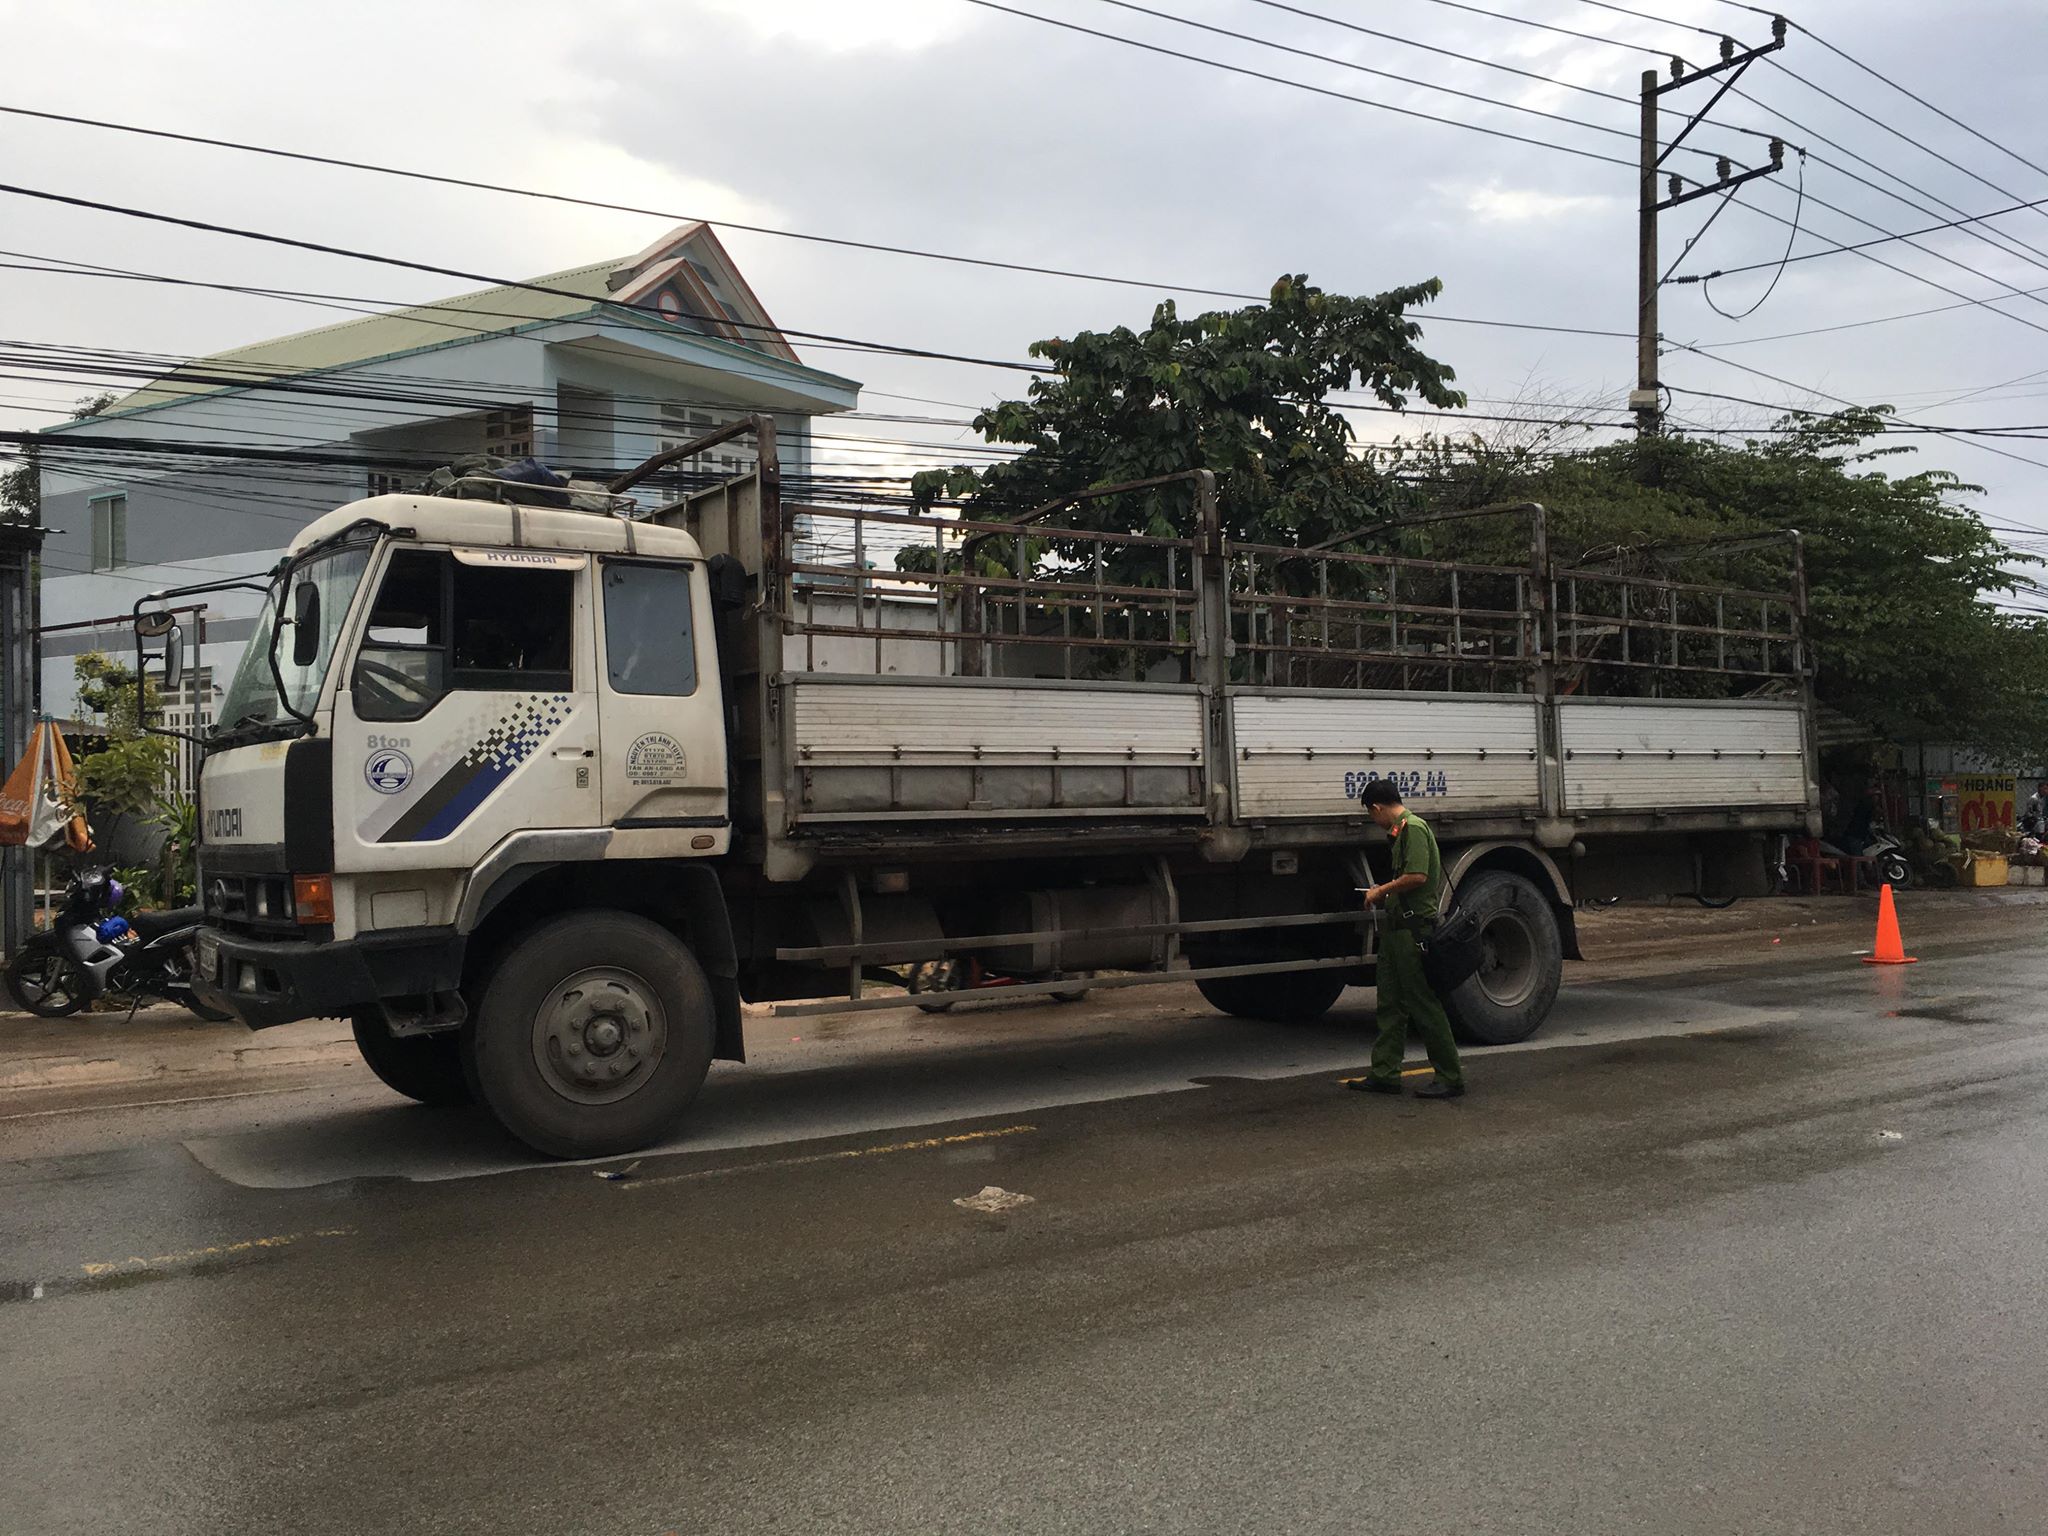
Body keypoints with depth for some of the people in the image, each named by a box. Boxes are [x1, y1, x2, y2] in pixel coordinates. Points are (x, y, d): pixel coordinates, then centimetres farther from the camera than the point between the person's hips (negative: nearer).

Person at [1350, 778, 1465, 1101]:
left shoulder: (1413, 828, -14)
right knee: (1390, 1004, 12)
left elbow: (1418, 876, -23)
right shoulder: (1401, 830, 17)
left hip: (1414, 928, -11)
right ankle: (1384, 1074, 18)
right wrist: (1384, 892, 21)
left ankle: (1451, 1078, 2)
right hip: (1398, 928, 11)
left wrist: (1382, 890, -11)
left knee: (1423, 1005, -5)